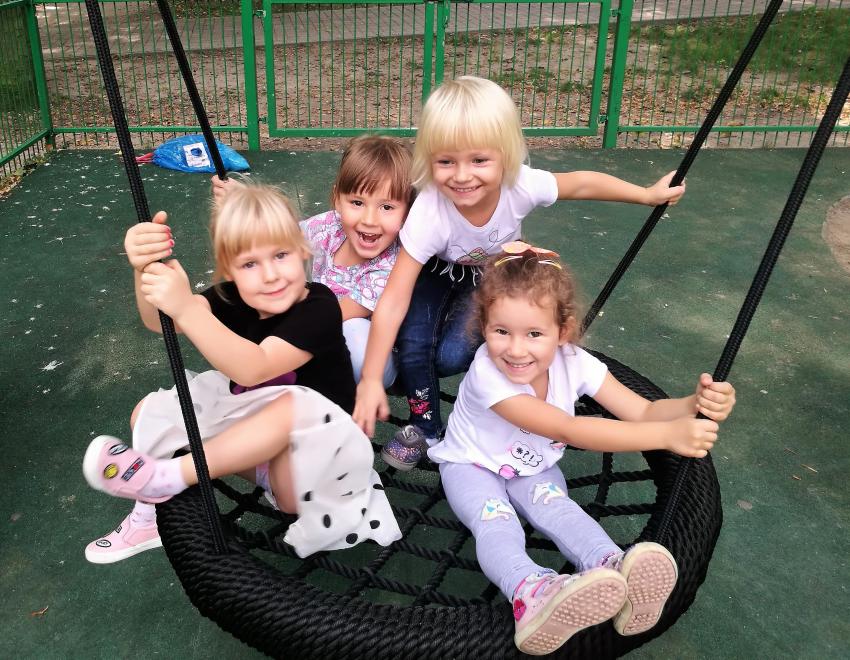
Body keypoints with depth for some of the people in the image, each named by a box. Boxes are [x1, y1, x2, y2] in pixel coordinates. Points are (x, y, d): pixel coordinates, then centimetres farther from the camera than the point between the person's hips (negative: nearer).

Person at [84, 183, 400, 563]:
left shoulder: (319, 307, -22)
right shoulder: (234, 301, -4)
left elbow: (252, 369, -37)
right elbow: (158, 321, -21)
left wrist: (186, 308, -48)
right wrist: (145, 270, -42)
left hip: (309, 460, -7)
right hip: (255, 446, 7)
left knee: (294, 405, -39)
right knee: (149, 412, 4)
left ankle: (165, 477, -28)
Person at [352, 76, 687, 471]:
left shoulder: (521, 186, -36)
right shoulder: (429, 213, -41)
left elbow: (581, 184, -13)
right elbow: (394, 300, -40)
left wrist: (648, 194, -5)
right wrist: (370, 382, -42)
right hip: (439, 271, -1)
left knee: (451, 356, -18)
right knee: (412, 345, -23)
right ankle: (424, 428, 3)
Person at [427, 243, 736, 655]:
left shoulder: (573, 361, -21)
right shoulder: (487, 374, -38)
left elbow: (642, 412, -22)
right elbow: (570, 431, -43)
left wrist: (696, 405, -45)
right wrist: (668, 435, -48)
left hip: (533, 466, 4)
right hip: (471, 465, -4)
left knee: (556, 507, -27)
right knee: (496, 521, -33)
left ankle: (614, 571, -47)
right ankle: (531, 594, -58)